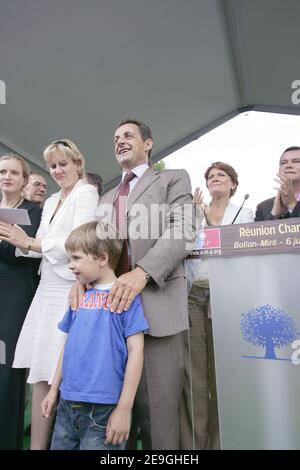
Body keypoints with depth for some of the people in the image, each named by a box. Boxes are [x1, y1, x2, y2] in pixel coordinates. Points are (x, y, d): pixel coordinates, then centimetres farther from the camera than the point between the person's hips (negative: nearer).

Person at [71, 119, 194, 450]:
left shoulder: (173, 179, 10)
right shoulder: (107, 198, 26)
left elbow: (182, 231, -6)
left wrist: (142, 271, -22)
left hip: (155, 305, -5)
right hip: (110, 304, 5)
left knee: (157, 409, 0)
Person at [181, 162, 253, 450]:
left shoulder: (244, 214, 12)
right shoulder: (194, 210, 14)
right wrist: (191, 215, -3)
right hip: (192, 294, 1)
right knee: (193, 370, 1)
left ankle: (219, 441, 19)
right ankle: (193, 441, 12)